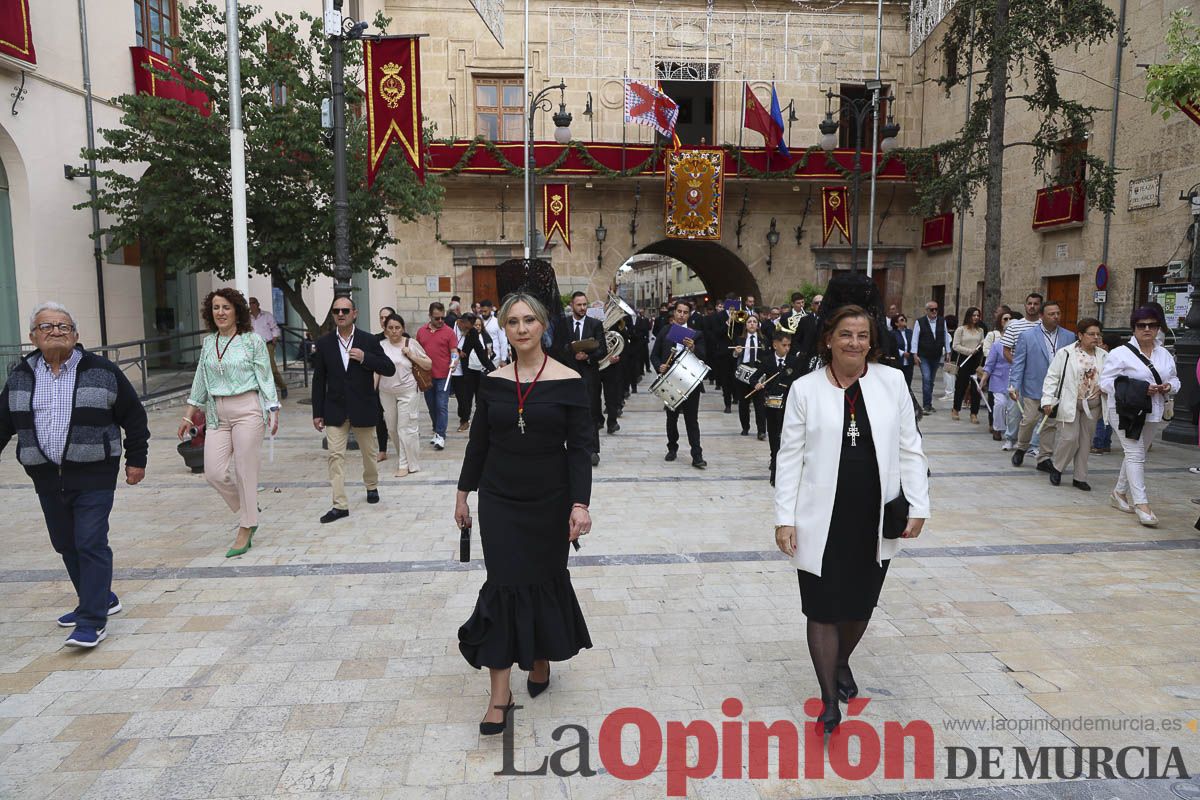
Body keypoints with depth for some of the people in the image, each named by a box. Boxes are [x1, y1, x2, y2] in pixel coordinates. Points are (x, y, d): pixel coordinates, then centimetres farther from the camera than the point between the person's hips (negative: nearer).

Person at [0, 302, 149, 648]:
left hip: (94, 476, -5)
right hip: (47, 477, 5)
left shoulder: (102, 370, -2)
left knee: (91, 544, -8)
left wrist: (136, 460, 1)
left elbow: (133, 416, 2)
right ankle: (100, 599, 30)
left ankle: (92, 622, -5)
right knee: (65, 544, 13)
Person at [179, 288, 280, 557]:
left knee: (245, 471, -1)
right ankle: (249, 510, 24)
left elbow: (265, 378, -2)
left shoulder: (252, 340, -3)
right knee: (214, 472, -1)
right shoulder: (208, 343, 11)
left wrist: (274, 412, -6)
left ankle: (245, 530, 12)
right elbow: (200, 381, 16)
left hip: (247, 409, -5)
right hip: (217, 414, 5)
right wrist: (189, 416, 15)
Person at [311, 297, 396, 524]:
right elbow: (319, 379, 3)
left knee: (369, 452, 16)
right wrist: (317, 412, 1)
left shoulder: (369, 341, -4)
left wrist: (365, 358, -20)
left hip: (363, 408, 0)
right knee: (335, 455, -5)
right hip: (335, 409, 1)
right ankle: (340, 505, -2)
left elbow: (390, 369, -5)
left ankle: (371, 486, 41)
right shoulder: (324, 343, 0)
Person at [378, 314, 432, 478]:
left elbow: (429, 365, 0)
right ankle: (402, 457, 30)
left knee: (406, 428, -3)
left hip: (407, 392, -3)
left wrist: (411, 355, -12)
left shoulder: (411, 343, -4)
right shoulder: (381, 345, 3)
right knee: (392, 427, 11)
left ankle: (406, 464, 8)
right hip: (386, 392, 4)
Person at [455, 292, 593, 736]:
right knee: (504, 584, 0)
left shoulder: (568, 381, -8)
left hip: (549, 500, -1)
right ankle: (500, 693, 8)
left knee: (544, 580, 13)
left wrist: (580, 503, -16)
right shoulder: (493, 381, 0)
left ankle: (540, 659, 40)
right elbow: (478, 441, 7)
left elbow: (580, 447, -9)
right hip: (499, 500, 1)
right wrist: (463, 493, 9)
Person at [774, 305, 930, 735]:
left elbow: (909, 449, 5)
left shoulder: (892, 382, 1)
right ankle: (830, 701, 21)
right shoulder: (805, 388, -4)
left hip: (875, 520, 2)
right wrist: (785, 518, -7)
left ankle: (842, 662, 46)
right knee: (823, 610, 6)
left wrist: (918, 505, 0)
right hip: (822, 521, -2)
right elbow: (790, 457, -3)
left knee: (861, 604, 17)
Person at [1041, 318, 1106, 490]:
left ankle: (1079, 477, 19)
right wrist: (1048, 400, -12)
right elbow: (1052, 377, -5)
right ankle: (1056, 466, 15)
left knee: (1085, 441, 9)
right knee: (1070, 438, -11)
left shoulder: (1103, 356, 7)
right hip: (1069, 403, -4)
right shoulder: (1065, 353, -5)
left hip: (1092, 405, 5)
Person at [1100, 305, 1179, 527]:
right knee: (1135, 455, -9)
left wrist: (1169, 386, -6)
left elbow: (1174, 379, 19)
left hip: (1153, 413, 6)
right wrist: (1139, 389, -20)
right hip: (1127, 412, -6)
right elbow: (1106, 382, -13)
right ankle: (1141, 504, -7)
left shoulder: (1165, 354, 9)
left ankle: (1120, 492, 29)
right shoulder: (1120, 353, -10)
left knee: (1135, 454, 14)